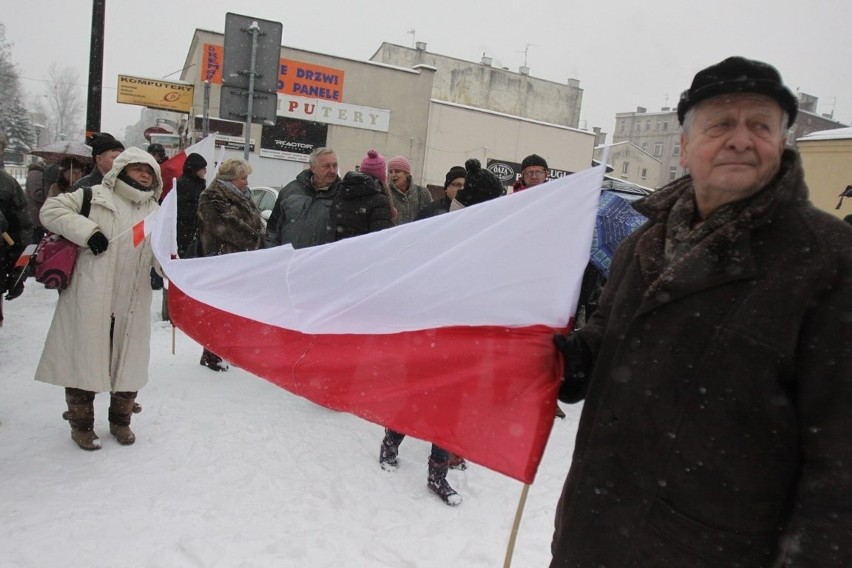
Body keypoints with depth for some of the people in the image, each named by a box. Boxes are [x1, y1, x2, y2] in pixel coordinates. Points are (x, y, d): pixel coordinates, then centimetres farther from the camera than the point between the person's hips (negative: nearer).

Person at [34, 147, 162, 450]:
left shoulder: (155, 212, 14)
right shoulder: (95, 196, 1)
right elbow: (51, 210, -1)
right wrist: (86, 231, -15)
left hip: (132, 303, 4)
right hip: (90, 299, -4)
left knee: (128, 361, 11)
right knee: (85, 359, 5)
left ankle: (120, 419, 30)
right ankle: (81, 424, 22)